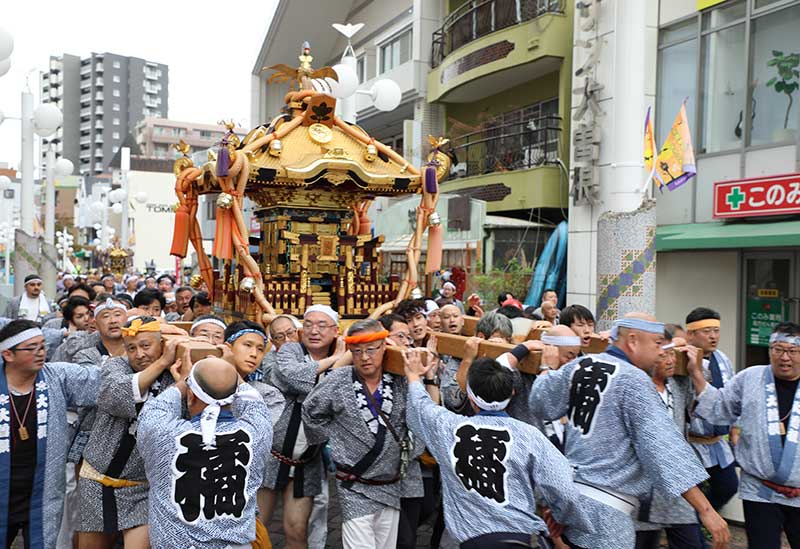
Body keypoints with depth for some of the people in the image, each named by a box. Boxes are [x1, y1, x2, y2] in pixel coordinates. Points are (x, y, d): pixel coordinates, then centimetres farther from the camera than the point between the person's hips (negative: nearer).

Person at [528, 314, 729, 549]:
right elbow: (664, 444, -19)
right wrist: (705, 509, -19)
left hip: (570, 493, 7)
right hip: (604, 510, -7)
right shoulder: (634, 380, -12)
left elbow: (539, 403, 15)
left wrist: (549, 368, 31)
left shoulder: (577, 366, 7)